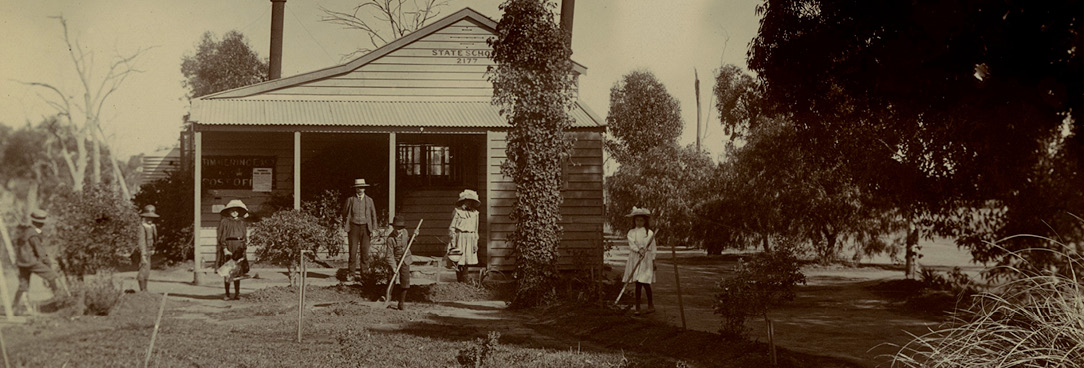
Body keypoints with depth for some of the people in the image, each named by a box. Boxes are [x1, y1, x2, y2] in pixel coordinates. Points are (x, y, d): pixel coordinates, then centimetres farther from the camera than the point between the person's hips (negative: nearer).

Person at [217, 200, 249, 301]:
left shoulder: (242, 222, 14)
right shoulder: (224, 222, 1)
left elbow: (245, 237, 18)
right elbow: (221, 237, -5)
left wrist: (243, 247, 6)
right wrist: (225, 249, -13)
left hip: (238, 249, 3)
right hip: (228, 248, -3)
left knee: (238, 271, 0)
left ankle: (237, 294, 4)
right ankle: (227, 294, 6)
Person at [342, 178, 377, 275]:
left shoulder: (369, 200, 9)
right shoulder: (350, 200, 5)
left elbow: (373, 215, 11)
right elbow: (344, 213, 15)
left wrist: (374, 229, 5)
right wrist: (345, 226, 12)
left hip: (365, 227, 1)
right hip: (353, 227, -1)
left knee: (365, 250, -1)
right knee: (353, 250, -4)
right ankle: (352, 272, 0)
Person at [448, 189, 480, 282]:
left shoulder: (475, 213, 10)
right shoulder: (458, 211, -3)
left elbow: (476, 229, 14)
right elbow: (452, 227, -2)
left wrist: (475, 243, 10)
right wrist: (453, 241, -8)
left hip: (470, 238, 4)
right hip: (460, 237, -4)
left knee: (467, 262, 5)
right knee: (459, 262, -6)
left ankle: (464, 282, 14)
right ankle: (460, 282, 0)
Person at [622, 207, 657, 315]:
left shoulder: (649, 233, 5)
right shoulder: (631, 232, 8)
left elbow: (652, 247, 6)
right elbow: (631, 244, -5)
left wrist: (653, 260, 3)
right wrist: (639, 250, -22)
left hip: (646, 259, -2)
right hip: (635, 258, 2)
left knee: (645, 282, -10)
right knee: (638, 283, 2)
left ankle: (650, 305, 8)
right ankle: (637, 307, 7)